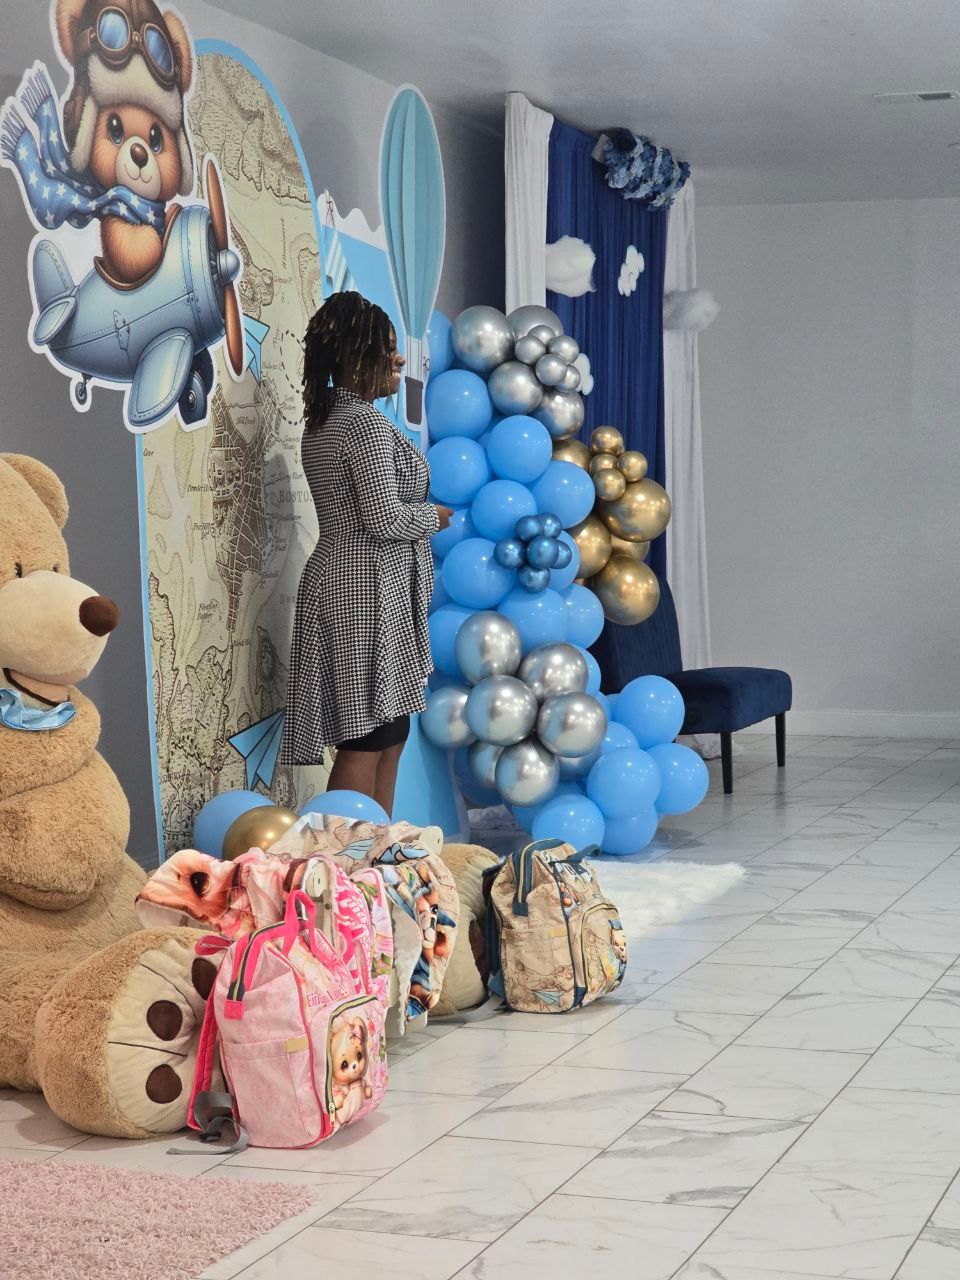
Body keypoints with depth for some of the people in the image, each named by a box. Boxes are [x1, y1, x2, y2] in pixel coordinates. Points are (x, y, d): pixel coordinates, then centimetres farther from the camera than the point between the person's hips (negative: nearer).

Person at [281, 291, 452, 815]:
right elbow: (385, 519, -20)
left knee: (389, 734, 15)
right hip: (369, 594, -10)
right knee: (367, 741, -7)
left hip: (341, 584, 10)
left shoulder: (324, 422, 15)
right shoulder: (366, 423, -16)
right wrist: (433, 517, -3)